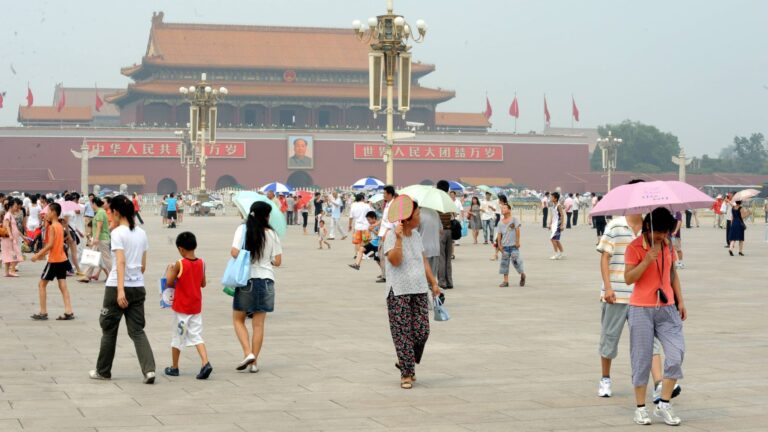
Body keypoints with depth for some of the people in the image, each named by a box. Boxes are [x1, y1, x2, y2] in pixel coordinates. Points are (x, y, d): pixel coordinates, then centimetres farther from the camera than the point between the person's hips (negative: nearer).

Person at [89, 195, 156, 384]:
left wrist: (120, 290, -25)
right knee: (137, 331, 5)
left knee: (109, 329, 10)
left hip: (117, 287, -6)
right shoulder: (141, 233, 9)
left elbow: (120, 262, -21)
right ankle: (149, 369, -13)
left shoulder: (118, 233, -11)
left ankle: (103, 371, 22)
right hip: (138, 287, 6)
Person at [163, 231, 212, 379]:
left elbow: (169, 283, -12)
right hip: (196, 307, 4)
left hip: (181, 307, -4)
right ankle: (205, 363, -13)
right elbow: (203, 283, 7)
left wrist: (169, 271, 4)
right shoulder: (201, 263, -2)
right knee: (196, 335, 7)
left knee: (178, 337, 9)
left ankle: (174, 367, 21)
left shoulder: (179, 264, -17)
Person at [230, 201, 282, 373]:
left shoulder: (242, 229, -7)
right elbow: (278, 261, 0)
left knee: (238, 319, 14)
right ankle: (254, 362, 11)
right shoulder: (271, 234, -3)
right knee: (258, 324, 8)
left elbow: (234, 252, -16)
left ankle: (248, 353, -3)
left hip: (246, 280, -1)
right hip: (265, 281, 1)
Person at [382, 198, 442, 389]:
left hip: (419, 290, 6)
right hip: (398, 293, -6)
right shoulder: (391, 236, -9)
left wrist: (433, 283, 19)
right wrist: (399, 238, -26)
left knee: (422, 331, 0)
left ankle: (405, 363, 23)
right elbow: (395, 260, -21)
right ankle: (407, 373, 4)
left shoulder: (416, 235, 13)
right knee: (403, 333, -4)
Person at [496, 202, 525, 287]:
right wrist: (499, 244, 0)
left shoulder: (514, 219, -3)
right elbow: (499, 234, 8)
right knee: (504, 262, 2)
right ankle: (506, 281, 6)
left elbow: (517, 230, -6)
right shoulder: (500, 222, 8)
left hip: (513, 245, -4)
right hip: (505, 246, 4)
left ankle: (522, 275, 17)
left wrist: (517, 241, -11)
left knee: (516, 260, -8)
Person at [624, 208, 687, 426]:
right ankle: (640, 408, 10)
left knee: (677, 353, -7)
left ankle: (664, 404, 2)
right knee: (642, 359, -1)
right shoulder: (634, 247, -7)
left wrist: (680, 301, 15)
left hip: (667, 309, 5)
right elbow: (628, 278, -13)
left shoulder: (667, 246, 9)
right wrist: (647, 260, -22)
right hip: (641, 309, -4)